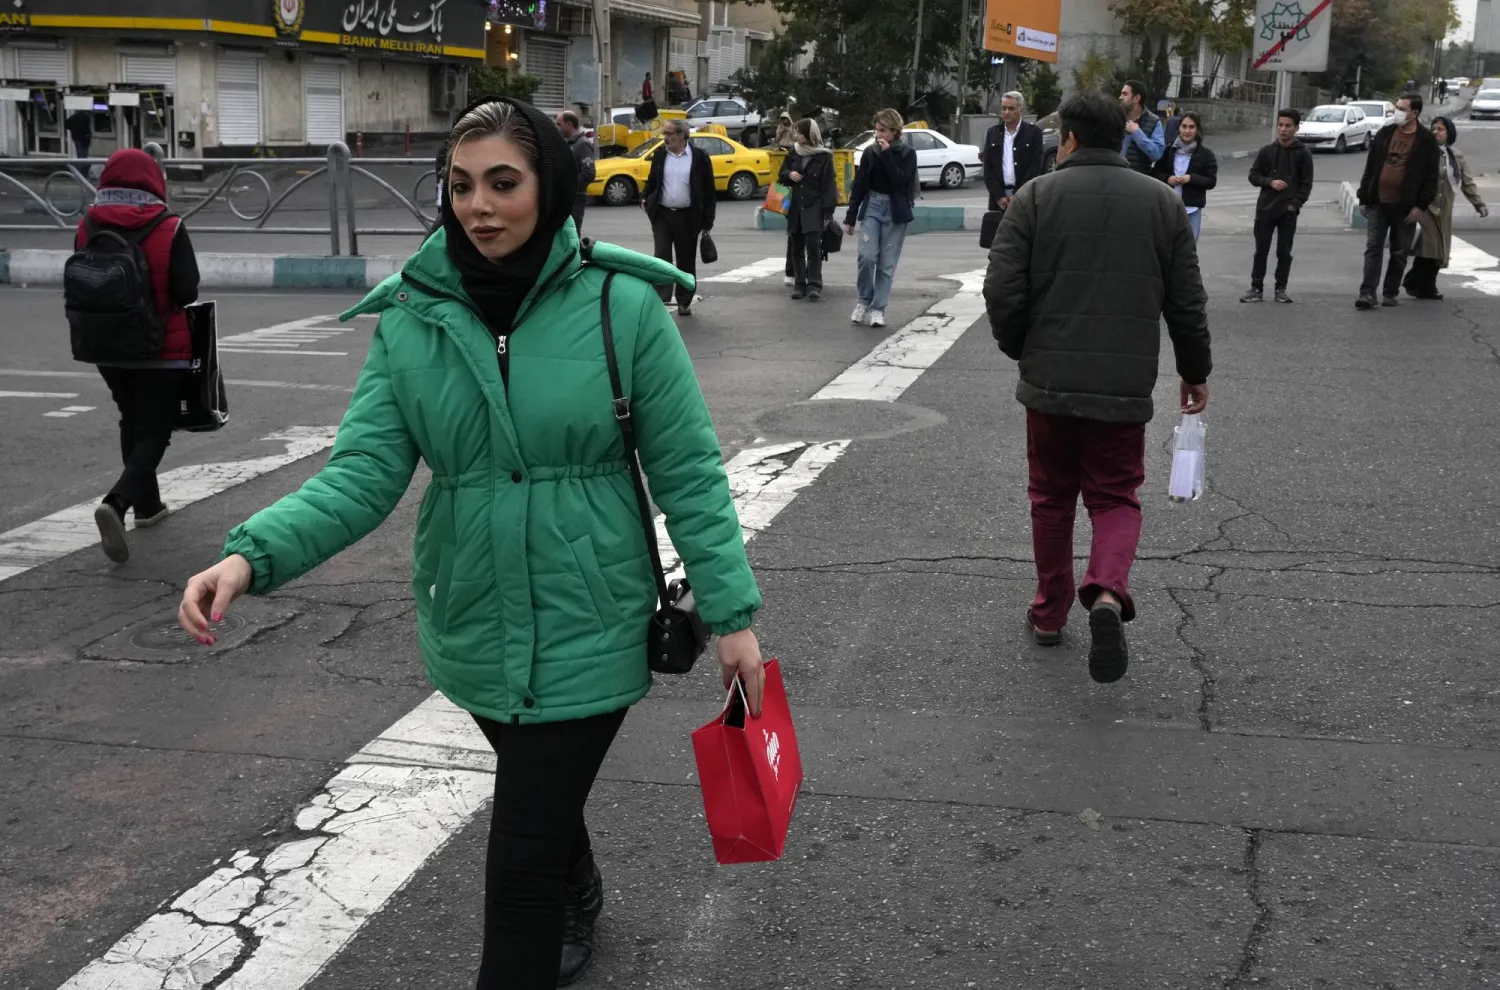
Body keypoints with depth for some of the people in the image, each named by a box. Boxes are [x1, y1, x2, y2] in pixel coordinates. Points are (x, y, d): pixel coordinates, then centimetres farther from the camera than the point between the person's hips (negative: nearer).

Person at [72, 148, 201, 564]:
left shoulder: (88, 227, -2)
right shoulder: (169, 228, -14)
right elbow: (187, 292, -17)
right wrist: (161, 299, 4)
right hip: (162, 351, -5)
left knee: (133, 424, 23)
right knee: (154, 433, 0)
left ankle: (147, 505, 34)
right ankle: (116, 502, -22)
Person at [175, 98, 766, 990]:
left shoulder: (623, 307, -13)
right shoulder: (411, 319, -5)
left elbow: (687, 473, -9)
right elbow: (365, 473, -11)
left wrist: (732, 613, -9)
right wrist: (253, 555, -27)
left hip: (588, 630, -4)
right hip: (473, 631, 4)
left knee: (523, 856, -3)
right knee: (541, 794, 28)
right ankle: (577, 898, 60)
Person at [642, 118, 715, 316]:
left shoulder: (699, 157, -3)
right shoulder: (660, 154, 6)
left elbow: (709, 191, -1)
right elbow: (651, 181, 16)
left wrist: (707, 221, -4)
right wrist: (645, 199, -3)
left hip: (687, 218, -2)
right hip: (662, 215, 2)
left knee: (686, 261, 7)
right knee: (662, 257, -6)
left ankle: (684, 302, 16)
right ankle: (660, 298, -6)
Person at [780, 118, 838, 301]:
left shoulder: (823, 156, -3)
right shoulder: (794, 153, 11)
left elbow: (829, 185, -5)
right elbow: (782, 174, 20)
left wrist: (828, 211, -11)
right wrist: (789, 175, -5)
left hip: (814, 208, -5)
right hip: (794, 207, 5)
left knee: (813, 246, -12)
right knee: (796, 247, 5)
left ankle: (814, 285, -11)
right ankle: (800, 284, 11)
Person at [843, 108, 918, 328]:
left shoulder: (907, 153, -2)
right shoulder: (870, 152, 4)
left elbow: (900, 180, -17)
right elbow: (859, 184, 5)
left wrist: (887, 153, -17)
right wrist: (850, 217, 4)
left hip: (895, 211, -1)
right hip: (872, 207, 1)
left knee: (887, 263, 0)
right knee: (867, 256, -13)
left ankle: (878, 308, 7)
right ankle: (864, 300, 7)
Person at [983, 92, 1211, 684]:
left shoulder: (1036, 197, -3)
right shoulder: (1162, 202, 4)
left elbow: (1002, 291, -7)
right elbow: (1187, 302, 5)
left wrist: (1021, 348, 12)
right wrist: (1195, 372, 18)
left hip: (1049, 380, -1)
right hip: (1125, 386, 1)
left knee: (1051, 497, 16)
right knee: (1115, 497, 10)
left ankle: (1050, 613, 25)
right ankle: (1108, 592, -16)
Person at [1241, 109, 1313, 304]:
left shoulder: (1303, 153, 1)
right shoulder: (1267, 151, 5)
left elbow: (1306, 183, 0)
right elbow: (1253, 175, 8)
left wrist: (1295, 203, -10)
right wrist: (1270, 182, -10)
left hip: (1289, 211, -1)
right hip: (1265, 208, 1)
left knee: (1284, 252, 4)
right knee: (1261, 251, 3)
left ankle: (1281, 289, 12)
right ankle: (1256, 288, 8)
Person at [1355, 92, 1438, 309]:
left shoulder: (1427, 140, -3)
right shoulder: (1384, 134, 6)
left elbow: (1431, 176, -4)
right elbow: (1370, 167, 9)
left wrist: (1421, 205, -11)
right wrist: (1364, 198, 6)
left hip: (1406, 208, -2)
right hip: (1378, 204, 2)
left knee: (1399, 253, 8)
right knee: (1373, 249, -4)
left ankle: (1390, 293, 17)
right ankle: (1368, 293, -7)